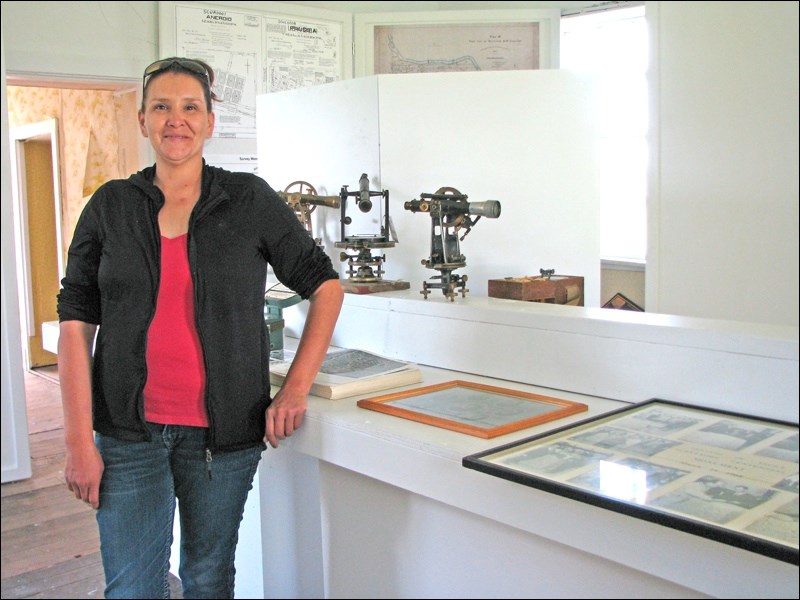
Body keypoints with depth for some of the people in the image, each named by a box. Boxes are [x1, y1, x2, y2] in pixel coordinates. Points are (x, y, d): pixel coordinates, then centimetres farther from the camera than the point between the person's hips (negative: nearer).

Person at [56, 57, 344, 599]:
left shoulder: (250, 200, -1)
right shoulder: (110, 206, 2)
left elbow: (325, 285, 3)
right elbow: (76, 325, 0)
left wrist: (296, 390, -5)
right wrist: (80, 442, -6)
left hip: (224, 429, 0)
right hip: (130, 431, 1)